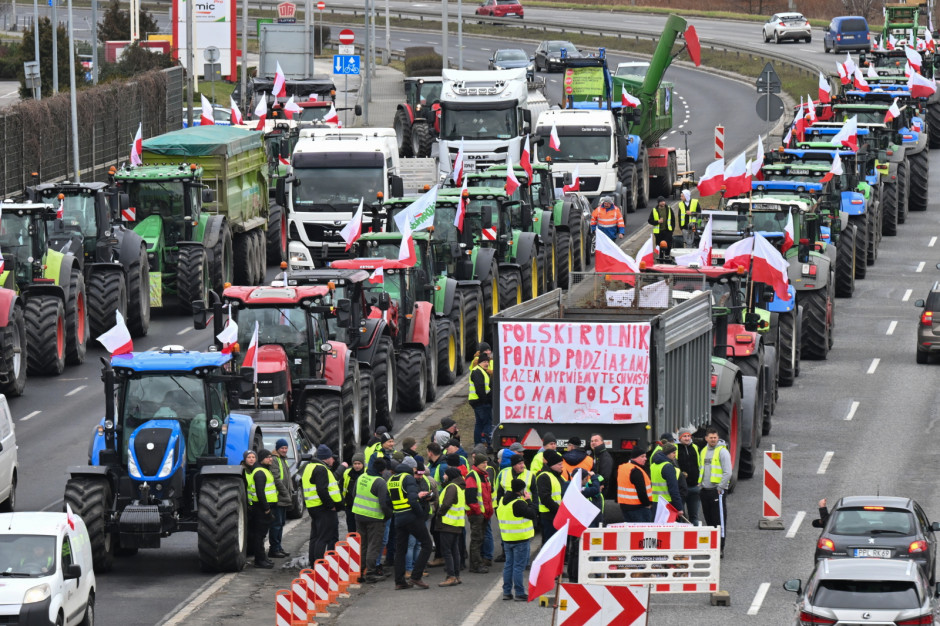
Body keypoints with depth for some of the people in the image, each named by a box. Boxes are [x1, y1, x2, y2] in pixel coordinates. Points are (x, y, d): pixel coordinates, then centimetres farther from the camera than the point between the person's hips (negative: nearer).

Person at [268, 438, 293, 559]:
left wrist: (291, 492, 14)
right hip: (277, 498, -10)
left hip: (284, 499, 10)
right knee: (276, 523, -8)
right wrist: (285, 493, -17)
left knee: (281, 523, 15)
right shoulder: (274, 460, -12)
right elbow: (277, 479, -18)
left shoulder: (284, 460, 19)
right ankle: (274, 549, -5)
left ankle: (278, 547, 22)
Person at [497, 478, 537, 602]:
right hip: (520, 539, -8)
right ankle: (520, 593, -1)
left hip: (507, 539, 8)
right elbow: (532, 514, -20)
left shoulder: (502, 501, 8)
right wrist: (528, 501, -8)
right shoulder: (518, 503, -19)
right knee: (519, 566, -3)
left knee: (508, 565, 14)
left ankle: (506, 592, 16)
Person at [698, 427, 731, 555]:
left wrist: (720, 488, -14)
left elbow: (727, 472, -12)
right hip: (705, 490, 7)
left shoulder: (722, 451, -8)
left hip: (717, 491, -7)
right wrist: (701, 485, 14)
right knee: (709, 520, 13)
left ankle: (720, 548, -7)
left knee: (719, 521, -7)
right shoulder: (703, 451, 14)